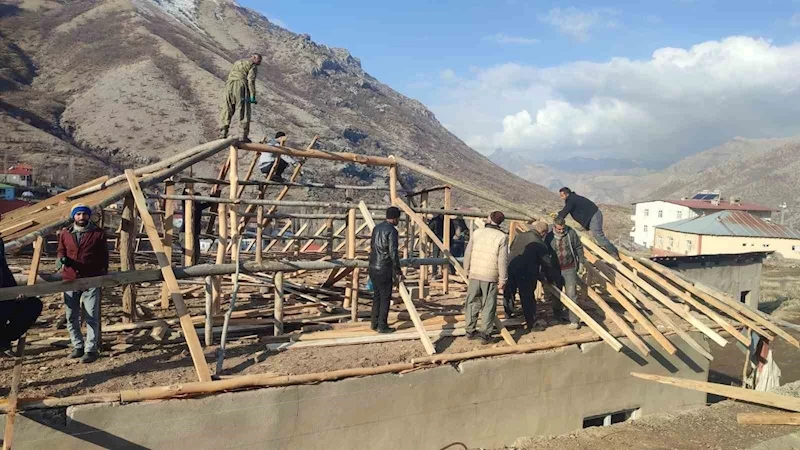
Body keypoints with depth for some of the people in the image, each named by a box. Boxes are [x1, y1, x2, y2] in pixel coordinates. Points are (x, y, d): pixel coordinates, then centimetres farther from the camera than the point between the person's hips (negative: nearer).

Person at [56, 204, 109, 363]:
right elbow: (60, 251, 16)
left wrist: (103, 276, 1)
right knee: (71, 317, 9)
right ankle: (77, 346, 23)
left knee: (92, 317, -4)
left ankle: (91, 349, 3)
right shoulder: (65, 233, 8)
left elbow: (104, 256, 4)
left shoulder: (98, 233, 0)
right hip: (70, 281, 4)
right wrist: (61, 259, -8)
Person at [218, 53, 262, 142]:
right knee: (244, 113, 2)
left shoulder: (237, 63, 30)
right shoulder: (253, 65, 7)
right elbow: (251, 80, -8)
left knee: (227, 111, 10)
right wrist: (252, 96, -11)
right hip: (241, 86, -6)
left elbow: (229, 76, 23)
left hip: (229, 85, 6)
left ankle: (222, 134, 5)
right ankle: (244, 136, 0)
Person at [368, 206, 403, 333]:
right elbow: (393, 253, -18)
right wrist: (398, 271, -9)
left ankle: (375, 324, 21)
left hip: (373, 268, 8)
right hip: (384, 270, -8)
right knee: (385, 297, 1)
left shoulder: (377, 227, 11)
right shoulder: (391, 231, -14)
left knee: (376, 296, 15)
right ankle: (382, 326, 6)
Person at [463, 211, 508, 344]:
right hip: (490, 277, -3)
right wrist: (502, 279, -4)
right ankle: (486, 335, 8)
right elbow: (503, 260, -11)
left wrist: (467, 270, 18)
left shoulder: (477, 233, 2)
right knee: (488, 307, 5)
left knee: (472, 303, 14)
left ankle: (470, 332, 21)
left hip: (474, 274, 3)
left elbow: (468, 253, 5)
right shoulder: (502, 237, -8)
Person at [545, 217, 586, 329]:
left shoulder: (571, 233, -10)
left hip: (569, 268, -2)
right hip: (555, 269, 2)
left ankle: (574, 320, 0)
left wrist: (581, 261, 5)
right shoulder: (549, 237, -7)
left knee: (571, 294, -4)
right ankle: (558, 315, 34)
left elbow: (579, 247, 3)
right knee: (556, 293, 15)